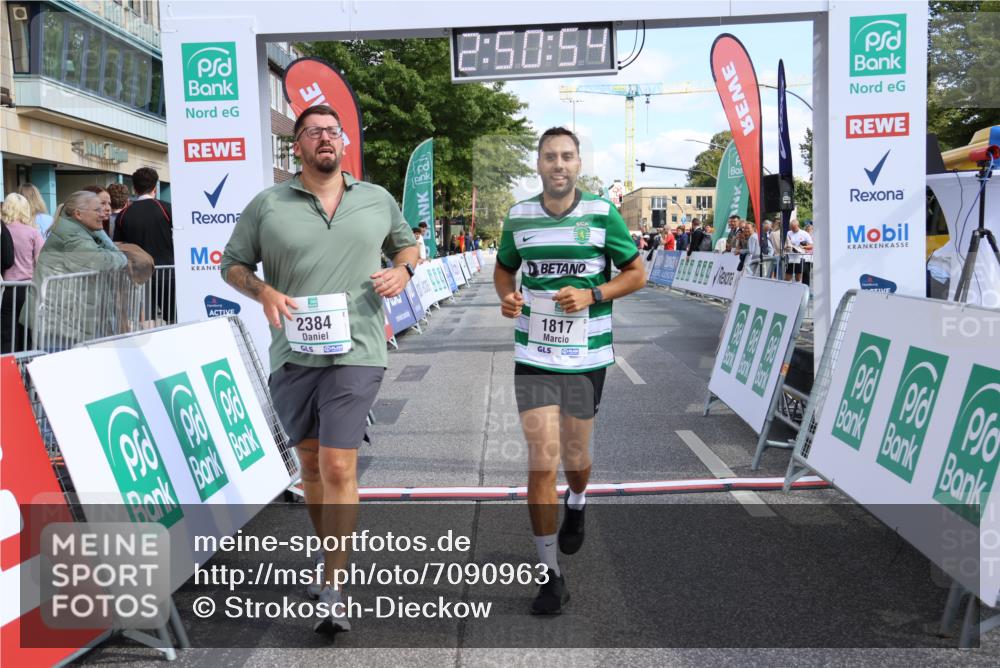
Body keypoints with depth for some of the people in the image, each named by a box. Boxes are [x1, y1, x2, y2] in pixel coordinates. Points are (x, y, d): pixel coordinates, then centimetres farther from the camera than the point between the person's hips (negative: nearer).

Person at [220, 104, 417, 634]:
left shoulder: (377, 200, 8)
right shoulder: (268, 204, 4)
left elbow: (406, 243, 22)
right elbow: (232, 263, 9)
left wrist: (402, 270, -1)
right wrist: (263, 292, -11)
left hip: (356, 352, -2)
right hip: (293, 352, 2)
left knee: (338, 465, -10)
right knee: (310, 459, 15)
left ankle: (332, 589, -3)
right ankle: (328, 553, 38)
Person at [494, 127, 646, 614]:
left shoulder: (603, 214, -4)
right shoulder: (518, 217, 2)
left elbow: (636, 273, 2)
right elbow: (504, 267, 18)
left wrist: (592, 295, -14)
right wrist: (506, 296, -5)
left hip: (587, 356, 0)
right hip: (533, 356, 1)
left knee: (574, 455, 14)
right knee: (542, 460, -7)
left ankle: (576, 506, 51)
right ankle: (550, 573, 5)